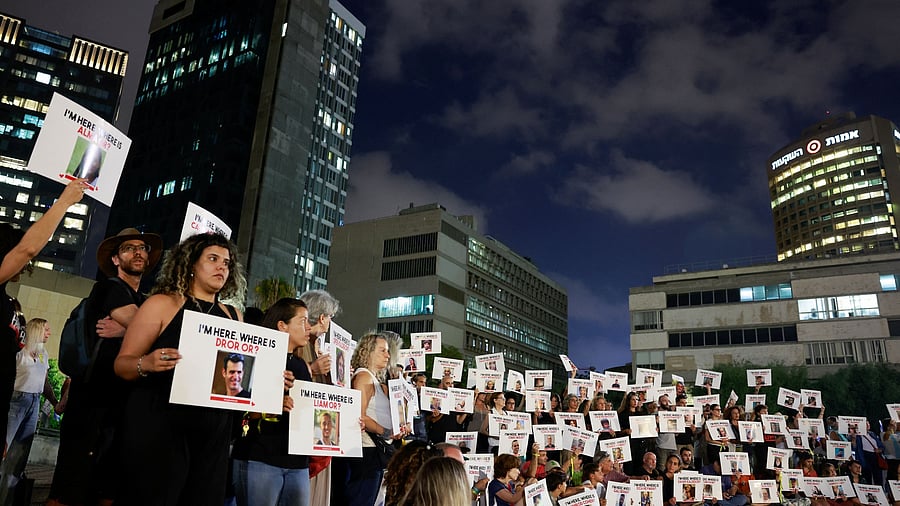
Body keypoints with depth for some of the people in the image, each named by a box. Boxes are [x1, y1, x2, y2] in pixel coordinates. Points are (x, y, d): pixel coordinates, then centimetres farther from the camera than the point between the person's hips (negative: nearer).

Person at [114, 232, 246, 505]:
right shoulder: (162, 304, -1)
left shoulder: (233, 316, 10)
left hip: (214, 430, 4)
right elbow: (122, 363, -2)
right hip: (160, 424, -4)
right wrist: (146, 364, -23)